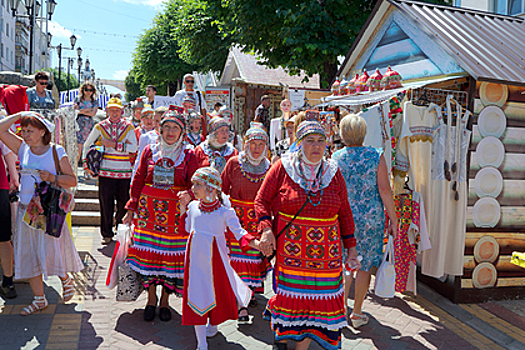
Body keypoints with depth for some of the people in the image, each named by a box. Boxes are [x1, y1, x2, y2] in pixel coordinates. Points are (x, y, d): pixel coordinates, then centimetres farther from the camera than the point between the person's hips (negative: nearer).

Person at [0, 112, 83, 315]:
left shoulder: (56, 152, -4)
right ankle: (39, 299, 20)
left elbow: (72, 180, -3)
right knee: (28, 254, 8)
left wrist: (53, 178, -18)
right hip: (26, 209, 4)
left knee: (53, 251, -1)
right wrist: (21, 115, 0)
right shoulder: (23, 149, 7)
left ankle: (65, 279, 31)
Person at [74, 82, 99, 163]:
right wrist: (89, 109, -5)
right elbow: (76, 110, -1)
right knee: (78, 146, -8)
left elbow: (93, 113, -1)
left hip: (89, 124, 1)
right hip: (79, 123, -1)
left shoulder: (95, 101, 11)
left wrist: (81, 111, -5)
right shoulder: (78, 99, 12)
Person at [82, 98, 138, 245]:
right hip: (106, 171, 0)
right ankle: (107, 234, 15)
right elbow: (87, 145, 19)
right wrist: (86, 163, 12)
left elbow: (133, 148, -7)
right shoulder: (100, 127, 8)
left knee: (124, 202, 5)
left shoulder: (128, 127, 6)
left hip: (124, 171, 0)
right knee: (106, 204, 1)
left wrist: (113, 144, -13)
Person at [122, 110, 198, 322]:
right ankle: (151, 299, 21)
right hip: (149, 209, 2)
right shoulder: (149, 151, 7)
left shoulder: (189, 156, 2)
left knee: (171, 254, 2)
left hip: (175, 213, -1)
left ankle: (165, 300, 20)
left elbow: (194, 185, 1)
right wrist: (131, 209, 8)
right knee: (148, 252, 2)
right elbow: (138, 181, 10)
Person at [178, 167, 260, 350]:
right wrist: (183, 206, 8)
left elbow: (239, 232, -13)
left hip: (215, 259, -2)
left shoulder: (225, 211, -13)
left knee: (218, 292, 13)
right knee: (196, 295, 2)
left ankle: (213, 323, 46)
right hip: (196, 259, 3)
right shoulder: (193, 206, -1)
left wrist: (257, 243, -28)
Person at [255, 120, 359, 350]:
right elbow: (262, 201, 2)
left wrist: (351, 247, 9)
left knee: (317, 298, 5)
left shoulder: (333, 172, 7)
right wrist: (266, 230, -12)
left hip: (325, 250, 3)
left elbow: (344, 213, 11)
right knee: (289, 295, 5)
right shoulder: (282, 167, -1)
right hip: (289, 246, -2)